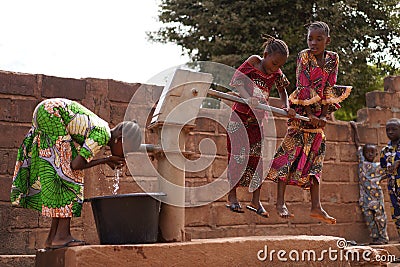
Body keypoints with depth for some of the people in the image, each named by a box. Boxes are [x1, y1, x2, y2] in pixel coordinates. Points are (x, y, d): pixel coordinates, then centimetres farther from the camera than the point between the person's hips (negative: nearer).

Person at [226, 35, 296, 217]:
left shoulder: (276, 73, 1)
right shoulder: (252, 64, -13)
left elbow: (282, 89, 17)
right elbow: (236, 81, -25)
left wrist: (286, 106, -2)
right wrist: (248, 98, -42)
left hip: (258, 120, 5)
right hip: (240, 116, -5)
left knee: (258, 157, 1)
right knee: (238, 155, -7)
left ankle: (255, 201, 8)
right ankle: (231, 197, 6)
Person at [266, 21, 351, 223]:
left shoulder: (333, 59, 3)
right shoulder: (304, 56, -8)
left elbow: (329, 88, 0)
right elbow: (303, 87, -13)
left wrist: (324, 115, -9)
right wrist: (310, 114, -19)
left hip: (318, 114, 5)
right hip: (302, 111, -5)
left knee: (315, 156, 5)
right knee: (290, 152, -10)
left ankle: (316, 207, 6)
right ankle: (280, 203, -9)